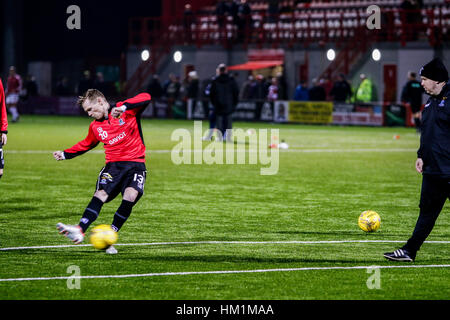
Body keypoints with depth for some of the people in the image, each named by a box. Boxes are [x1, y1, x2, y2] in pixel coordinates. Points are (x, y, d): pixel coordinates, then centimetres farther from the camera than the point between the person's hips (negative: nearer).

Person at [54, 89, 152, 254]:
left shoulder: (127, 110, -3)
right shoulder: (95, 127, 14)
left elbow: (146, 98, -18)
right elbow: (86, 144, 31)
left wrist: (123, 107, -31)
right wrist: (65, 154, 24)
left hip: (135, 164, -4)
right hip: (113, 165, 4)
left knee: (130, 197, -26)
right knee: (100, 194, -20)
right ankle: (80, 230, -34)